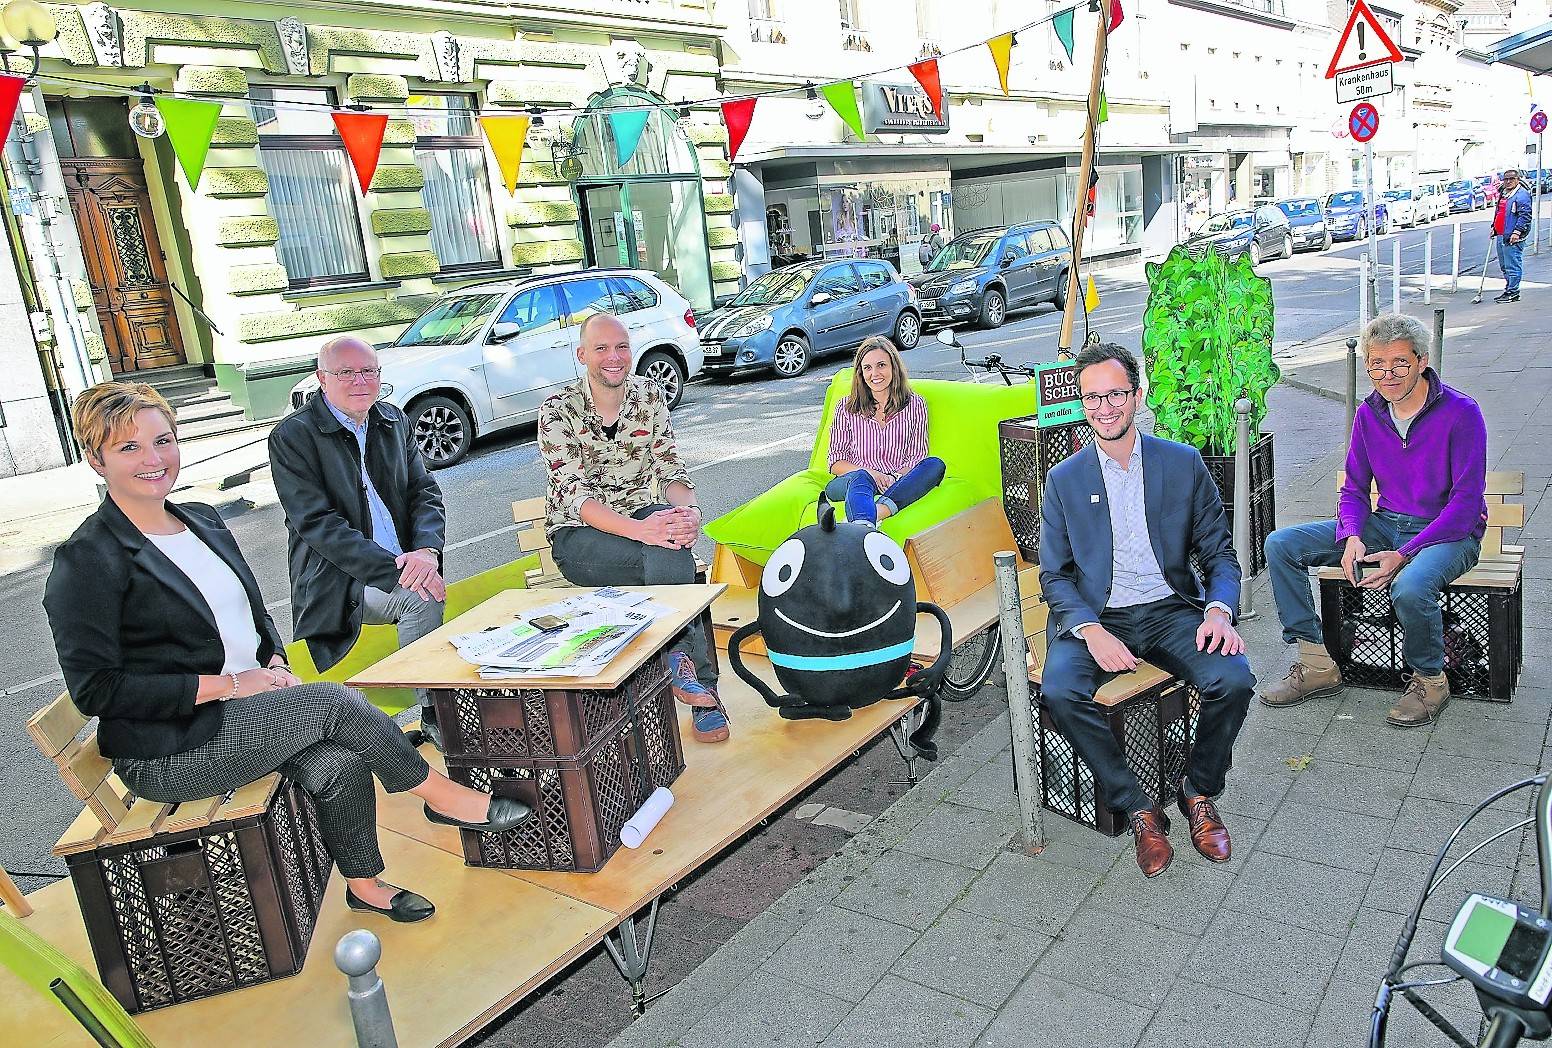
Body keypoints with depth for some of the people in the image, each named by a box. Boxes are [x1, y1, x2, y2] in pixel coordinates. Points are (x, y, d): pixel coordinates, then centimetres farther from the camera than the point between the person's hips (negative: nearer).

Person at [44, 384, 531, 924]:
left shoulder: (203, 520, 12)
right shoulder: (86, 560, -11)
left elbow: (256, 614, 20)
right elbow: (95, 689, -16)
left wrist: (276, 665, -1)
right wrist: (227, 684, -18)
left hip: (248, 709, 7)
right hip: (171, 751, -6)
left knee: (338, 761, -20)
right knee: (334, 701, -23)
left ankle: (364, 883, 1)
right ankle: (441, 795, -6)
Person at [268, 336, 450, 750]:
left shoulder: (394, 421, 13)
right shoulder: (291, 437, -6)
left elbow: (425, 492, 8)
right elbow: (319, 526, -14)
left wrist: (427, 549, -14)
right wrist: (394, 571, -24)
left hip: (405, 567, 5)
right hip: (339, 584, -5)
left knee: (426, 590, -24)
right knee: (422, 597, -28)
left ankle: (438, 713, -11)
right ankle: (433, 716, -15)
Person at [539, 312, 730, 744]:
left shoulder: (650, 395, 3)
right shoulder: (558, 410, -11)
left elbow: (671, 470, 1)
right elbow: (575, 496, -21)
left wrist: (688, 510, -24)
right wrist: (640, 530, -37)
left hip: (642, 515, 3)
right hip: (579, 533, -3)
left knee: (670, 549, -33)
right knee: (668, 560, -31)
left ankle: (681, 661, -21)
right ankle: (699, 683, -22)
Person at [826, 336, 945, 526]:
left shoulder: (915, 404, 12)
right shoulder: (846, 407, 11)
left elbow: (916, 457, 8)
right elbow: (836, 462, 8)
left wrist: (894, 477, -15)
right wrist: (870, 473, -13)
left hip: (897, 484, 1)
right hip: (850, 482, -1)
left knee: (935, 465, -27)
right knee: (860, 478, -36)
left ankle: (880, 510, -52)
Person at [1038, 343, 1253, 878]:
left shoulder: (1183, 463, 4)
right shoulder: (1064, 479, 3)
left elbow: (1219, 553, 6)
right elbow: (1054, 575, 2)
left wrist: (1219, 610, -15)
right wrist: (1091, 630, -17)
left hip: (1171, 610, 1)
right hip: (1095, 616, 0)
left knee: (1234, 679, -26)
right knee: (1058, 692, -29)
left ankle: (1199, 792, 3)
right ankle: (1138, 809, -8)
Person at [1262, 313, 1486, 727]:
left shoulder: (1461, 412, -14)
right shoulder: (1369, 413, 1)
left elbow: (1467, 502, -17)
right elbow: (1354, 489, 7)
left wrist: (1404, 555, -25)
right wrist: (1352, 538, -14)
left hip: (1449, 533, -6)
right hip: (1385, 523, 6)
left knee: (1410, 587, -39)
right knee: (1280, 545, -11)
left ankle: (1430, 681, -7)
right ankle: (1317, 665, -6)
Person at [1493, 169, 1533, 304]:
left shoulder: (1522, 194, -9)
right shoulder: (1503, 193, 18)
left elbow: (1525, 215, -17)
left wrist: (1517, 232, -23)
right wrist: (1494, 227, 22)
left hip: (1512, 238, -9)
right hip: (1500, 236, 10)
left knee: (1513, 266, -8)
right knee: (1504, 266, 15)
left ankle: (1513, 292, -6)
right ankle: (1508, 290, 23)